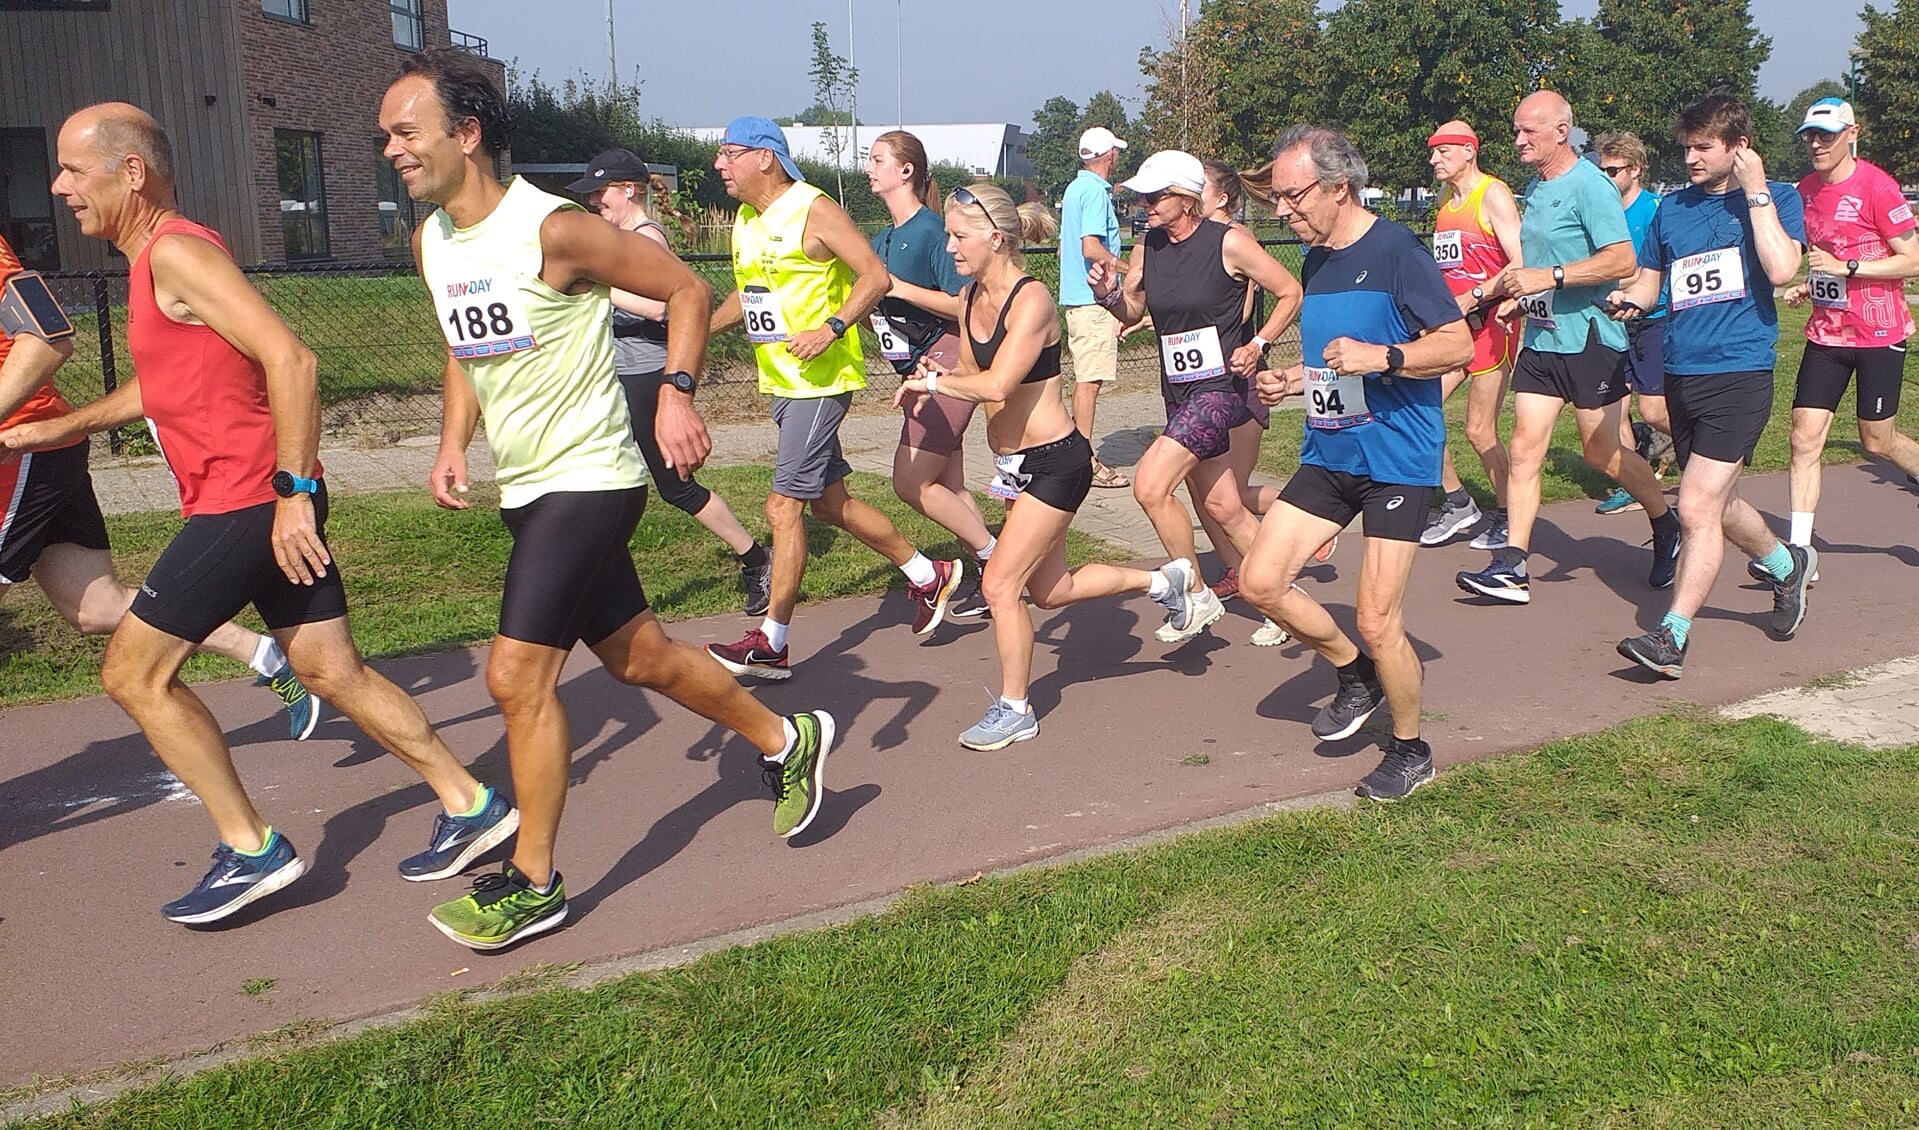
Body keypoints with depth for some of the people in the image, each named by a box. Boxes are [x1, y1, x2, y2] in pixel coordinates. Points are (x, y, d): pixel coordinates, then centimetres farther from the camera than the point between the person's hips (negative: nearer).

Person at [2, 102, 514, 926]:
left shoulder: (175, 251, -13)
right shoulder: (155, 256, 18)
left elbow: (290, 360, -24)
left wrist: (292, 492, -24)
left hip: (249, 501, -9)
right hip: (267, 501, 9)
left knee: (134, 671, 0)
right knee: (332, 673, 11)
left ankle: (252, 850, 6)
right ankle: (470, 805, 15)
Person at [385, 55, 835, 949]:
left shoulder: (552, 230, -18)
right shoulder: (430, 243, 5)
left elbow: (686, 290, -10)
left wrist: (676, 393, -22)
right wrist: (453, 442, 7)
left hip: (585, 481, -8)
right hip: (524, 488, 8)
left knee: (516, 675, -9)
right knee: (637, 656, 16)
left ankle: (533, 884, 7)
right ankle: (785, 741, 36)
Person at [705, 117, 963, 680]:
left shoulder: (815, 211, -13)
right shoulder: (744, 221, 13)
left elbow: (876, 275, -17)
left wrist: (832, 328, -28)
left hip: (821, 379, -9)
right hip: (779, 380, 9)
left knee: (784, 505, -9)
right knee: (828, 500, 15)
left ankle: (771, 644, 0)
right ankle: (927, 574, 30)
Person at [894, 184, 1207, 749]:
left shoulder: (1031, 299, -20)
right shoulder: (969, 299, 5)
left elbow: (995, 385, -31)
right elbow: (970, 379, 12)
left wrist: (932, 382, -18)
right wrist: (936, 376, -10)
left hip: (1056, 461, -9)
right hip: (1016, 463, 9)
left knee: (1000, 584, -7)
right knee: (1051, 590, 18)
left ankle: (1014, 711, 10)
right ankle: (1163, 580, 37)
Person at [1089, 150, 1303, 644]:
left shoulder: (1230, 242, -11)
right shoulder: (1146, 248, 5)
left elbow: (1291, 293, -2)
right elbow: (1132, 309, 17)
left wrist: (1257, 345, -11)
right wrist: (1109, 294, -4)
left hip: (1219, 387, -7)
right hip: (1178, 393, 7)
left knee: (1150, 486, -20)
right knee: (1222, 508, 12)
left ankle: (1196, 596, -2)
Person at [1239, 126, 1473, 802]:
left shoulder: (1396, 252, -13)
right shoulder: (1315, 260, 11)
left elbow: (1459, 345, -13)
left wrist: (1382, 357, -27)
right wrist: (1290, 381, 8)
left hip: (1398, 460, -7)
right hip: (1328, 454, 8)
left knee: (1377, 622, -6)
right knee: (1259, 581, -2)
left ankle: (1411, 751, 18)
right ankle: (1355, 674, 22)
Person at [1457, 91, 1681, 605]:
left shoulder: (1590, 187, -13)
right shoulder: (1535, 187, 14)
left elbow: (1622, 259, -22)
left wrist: (1548, 278, -26)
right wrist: (1521, 298, 10)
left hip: (1588, 337, -8)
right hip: (1541, 337, 8)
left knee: (1601, 453, 4)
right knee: (1525, 447, -1)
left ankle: (1666, 525, 29)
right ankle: (1512, 566, -3)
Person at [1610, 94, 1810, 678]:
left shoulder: (1776, 198, 0)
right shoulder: (1673, 207, 12)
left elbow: (1781, 270, -18)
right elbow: (1648, 280, 19)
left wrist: (1755, 191, -13)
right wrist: (1628, 299, -4)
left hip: (1740, 373, -6)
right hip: (1681, 374, 6)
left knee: (1699, 509, -14)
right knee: (1721, 505, 18)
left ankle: (1671, 637, -9)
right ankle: (1788, 564, 46)